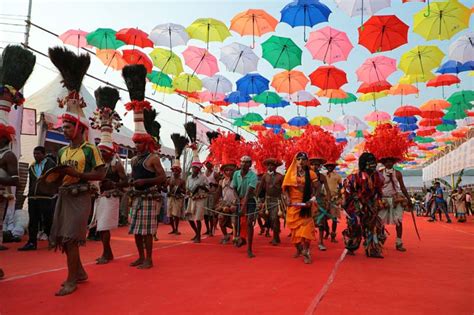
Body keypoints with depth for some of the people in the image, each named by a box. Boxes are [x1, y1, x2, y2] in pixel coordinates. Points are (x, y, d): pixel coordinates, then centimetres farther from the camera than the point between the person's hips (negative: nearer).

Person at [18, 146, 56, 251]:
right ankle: (32, 243, 14)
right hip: (33, 198, 6)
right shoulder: (32, 167, 17)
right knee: (33, 221, 8)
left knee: (47, 221, 1)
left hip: (46, 197, -6)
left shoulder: (51, 164, -1)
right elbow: (30, 183, 22)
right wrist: (29, 195, 17)